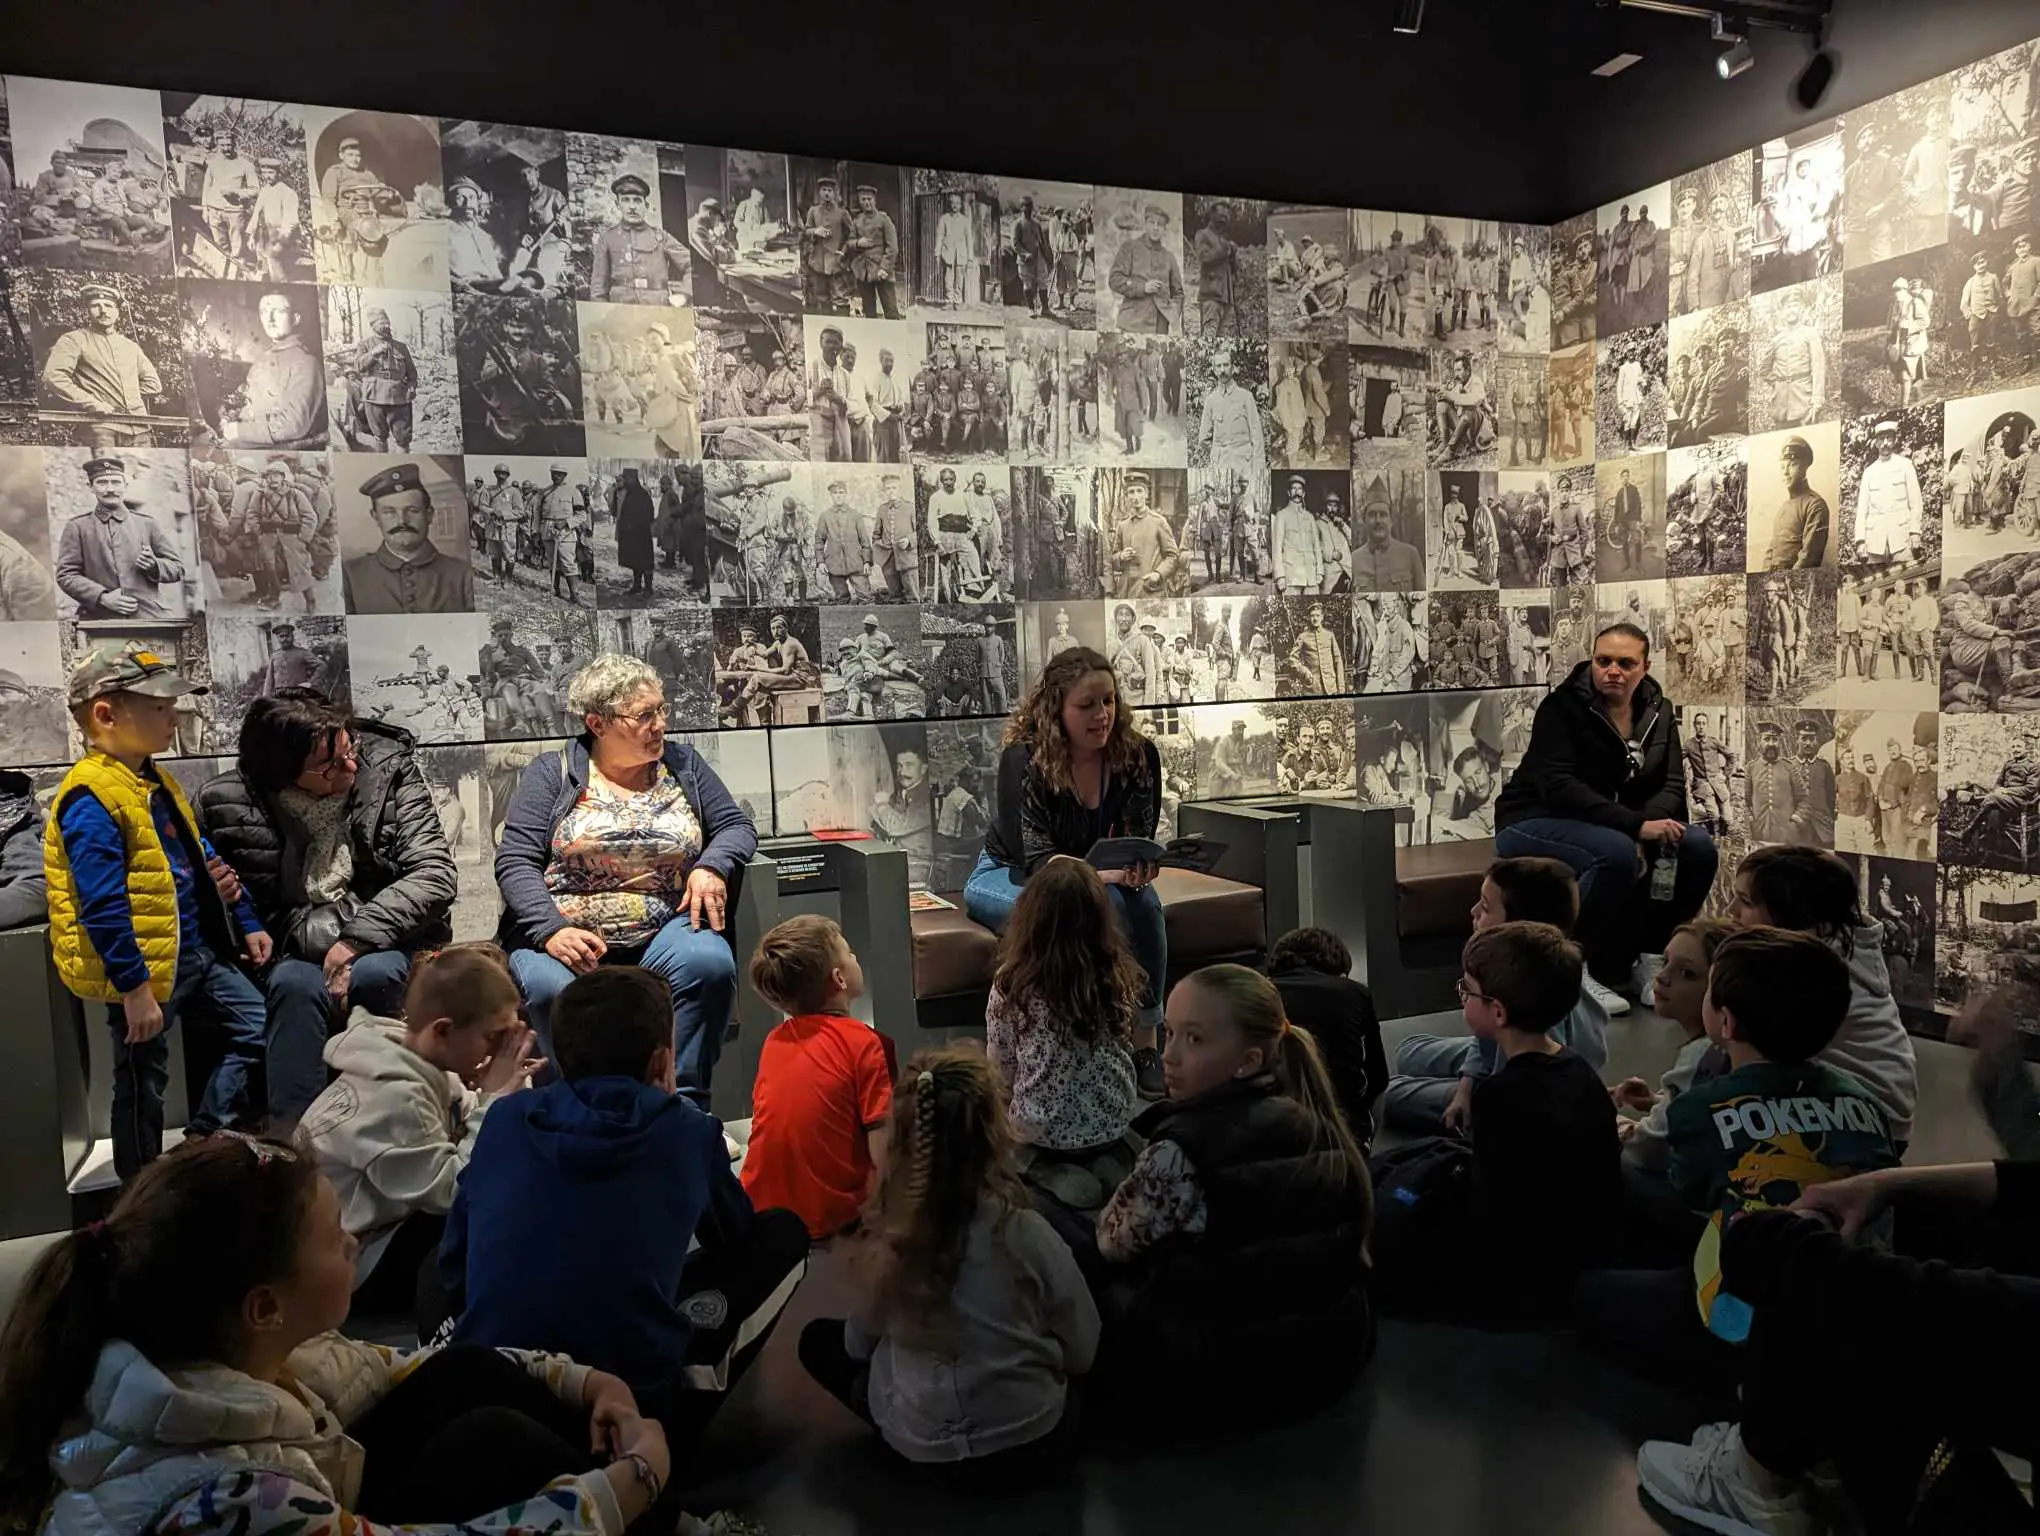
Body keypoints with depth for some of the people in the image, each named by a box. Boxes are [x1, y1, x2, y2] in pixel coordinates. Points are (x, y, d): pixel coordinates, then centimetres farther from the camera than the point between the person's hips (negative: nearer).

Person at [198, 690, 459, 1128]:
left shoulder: (389, 766, -7)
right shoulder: (230, 801, -5)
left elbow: (435, 875, -12)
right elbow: (263, 914, -4)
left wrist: (357, 938, -21)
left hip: (386, 946, 0)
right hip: (296, 952, 0)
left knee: (374, 974, -32)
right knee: (295, 985, -32)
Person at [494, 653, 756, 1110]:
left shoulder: (683, 765, 14)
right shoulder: (553, 773, 6)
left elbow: (738, 826, 15)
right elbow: (514, 862, 0)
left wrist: (711, 866, -9)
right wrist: (551, 931, -17)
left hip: (661, 931, 2)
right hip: (566, 934, -1)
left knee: (709, 963, -31)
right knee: (550, 987, -34)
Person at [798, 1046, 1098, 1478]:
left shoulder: (888, 1241, -18)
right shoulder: (1029, 1235, -21)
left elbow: (860, 1343, 1)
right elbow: (1082, 1355, -8)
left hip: (923, 1451, -1)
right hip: (1034, 1446, 1)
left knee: (820, 1340, 19)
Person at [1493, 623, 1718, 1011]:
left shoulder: (1657, 712, 5)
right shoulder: (1562, 708, -15)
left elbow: (1672, 785, 1)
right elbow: (1559, 787, -25)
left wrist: (1646, 828, -21)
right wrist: (1636, 826, -32)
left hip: (1617, 827, 7)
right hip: (1533, 825, -6)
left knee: (1698, 848, -14)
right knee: (1617, 853, -35)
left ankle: (1651, 958, 2)